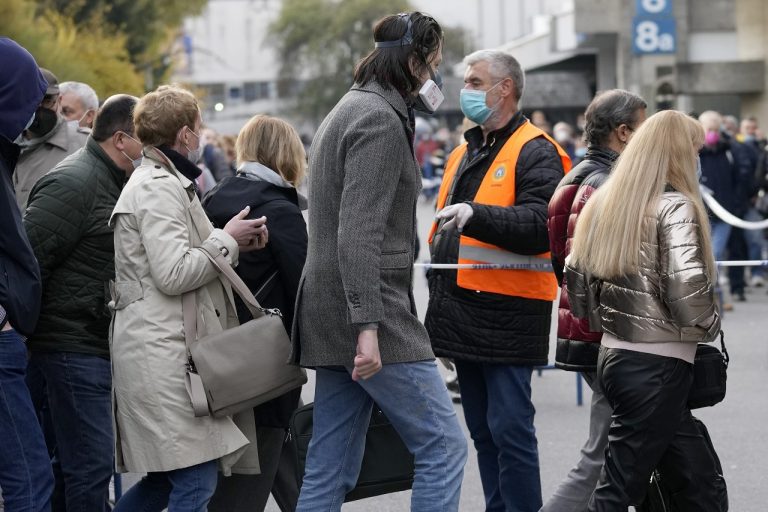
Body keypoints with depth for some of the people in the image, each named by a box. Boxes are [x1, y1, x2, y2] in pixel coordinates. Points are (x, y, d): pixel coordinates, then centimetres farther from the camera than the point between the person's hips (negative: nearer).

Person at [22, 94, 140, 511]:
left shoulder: (114, 184, 18)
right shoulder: (72, 183, -15)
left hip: (98, 346, 10)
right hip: (75, 346, -10)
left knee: (74, 463, 14)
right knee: (92, 464, -9)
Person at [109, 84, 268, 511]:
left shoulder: (160, 182, 22)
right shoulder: (160, 189, -12)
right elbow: (174, 275, -20)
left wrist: (235, 241, 13)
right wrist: (228, 240, -7)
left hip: (165, 351, 11)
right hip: (164, 352, -11)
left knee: (168, 477, 16)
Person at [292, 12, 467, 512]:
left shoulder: (351, 111, 21)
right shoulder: (381, 120, -11)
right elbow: (358, 233, -20)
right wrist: (367, 326, -25)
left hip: (334, 317, 10)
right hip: (373, 312, -10)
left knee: (331, 469, 8)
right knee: (444, 445, -7)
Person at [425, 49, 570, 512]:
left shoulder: (534, 152, -8)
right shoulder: (464, 153, 20)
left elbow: (541, 226, -21)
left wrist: (476, 214, -31)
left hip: (507, 316, -9)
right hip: (466, 312, 9)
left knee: (509, 429, -9)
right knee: (483, 431, 13)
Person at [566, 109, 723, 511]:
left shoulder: (606, 200, 10)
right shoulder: (674, 206, -13)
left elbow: (575, 275, 12)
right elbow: (687, 290, -22)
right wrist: (708, 327, -4)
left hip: (613, 354, 8)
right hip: (658, 364, -8)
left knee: (695, 478, 14)